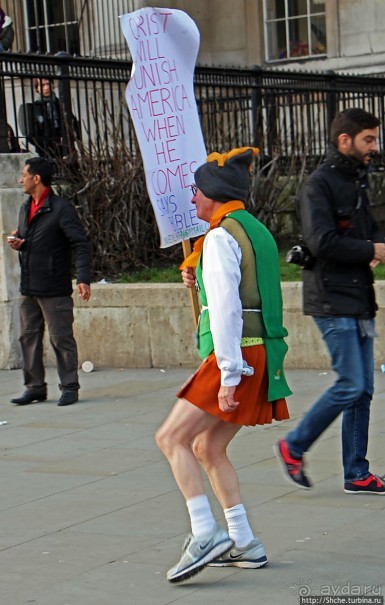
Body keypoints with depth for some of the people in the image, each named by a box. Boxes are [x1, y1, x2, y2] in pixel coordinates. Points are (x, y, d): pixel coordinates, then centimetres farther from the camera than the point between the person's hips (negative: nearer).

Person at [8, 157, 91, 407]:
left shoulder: (61, 209, -11)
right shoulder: (26, 208, 15)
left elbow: (80, 244, -15)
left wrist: (84, 278, -25)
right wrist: (17, 243, 2)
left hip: (54, 289, -8)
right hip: (28, 287, 8)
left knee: (61, 338, -3)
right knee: (29, 337, 10)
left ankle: (70, 387, 5)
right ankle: (35, 387, 18)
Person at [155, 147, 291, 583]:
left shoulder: (220, 237, -11)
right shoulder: (256, 230, 17)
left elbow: (226, 308, -18)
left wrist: (228, 375, -21)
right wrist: (200, 281, 17)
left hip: (236, 355, -10)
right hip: (260, 356, 10)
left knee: (172, 437, -7)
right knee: (208, 448, 14)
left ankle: (205, 534, -14)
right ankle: (243, 544, 14)